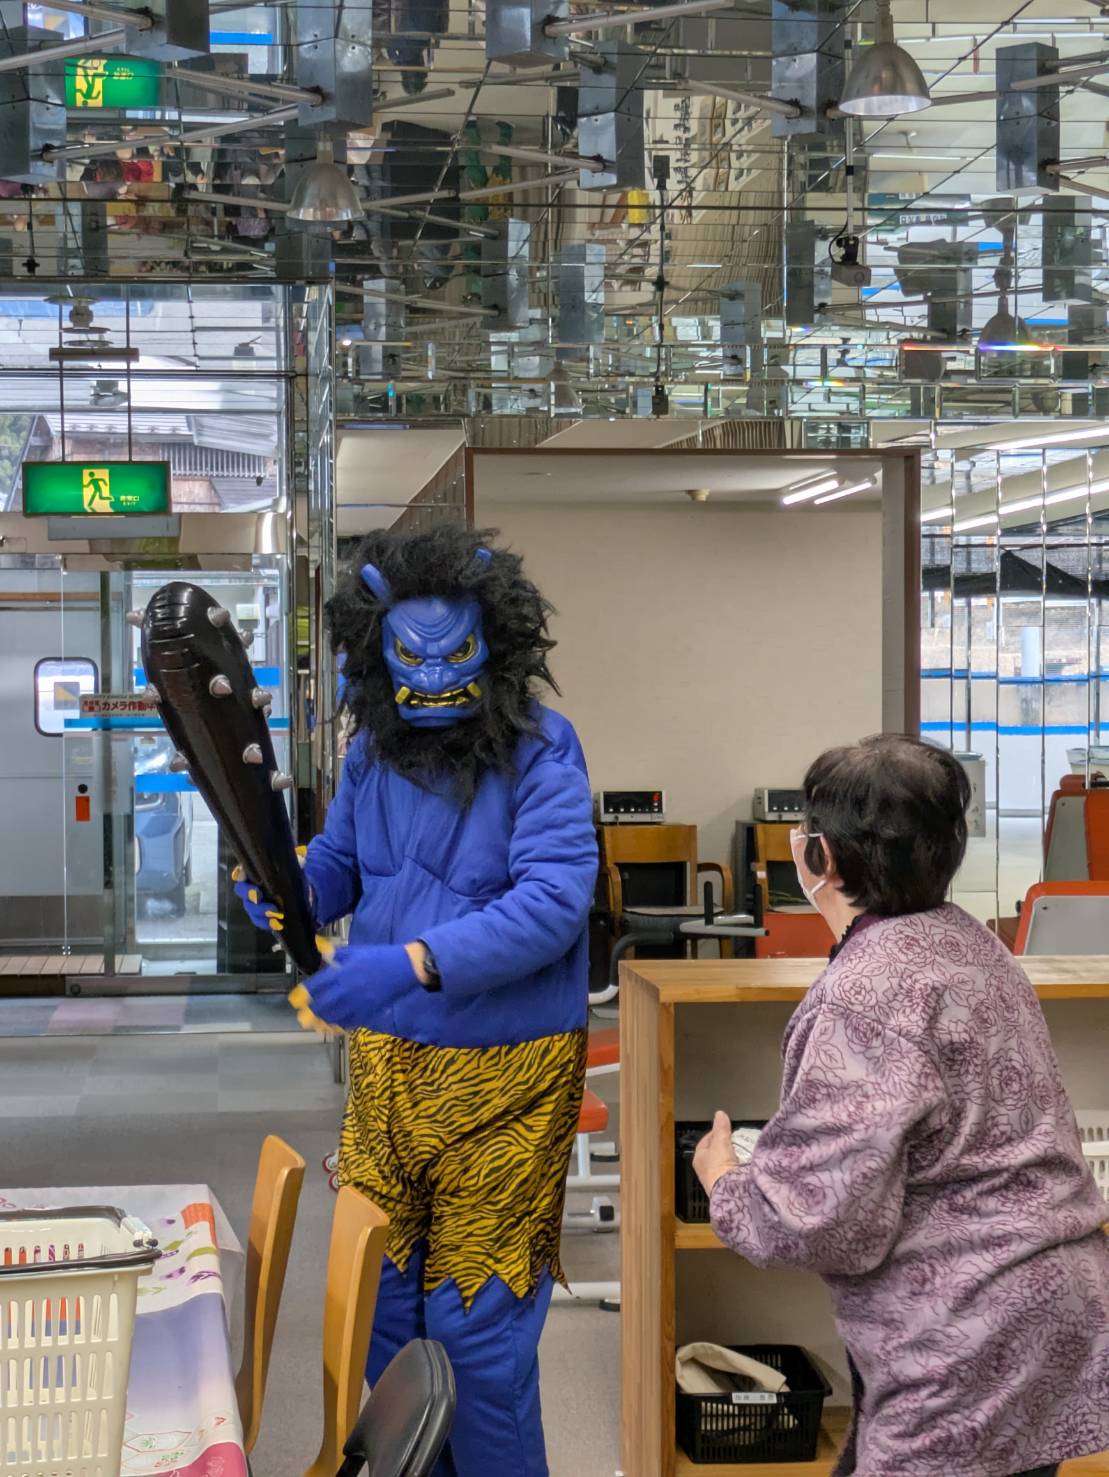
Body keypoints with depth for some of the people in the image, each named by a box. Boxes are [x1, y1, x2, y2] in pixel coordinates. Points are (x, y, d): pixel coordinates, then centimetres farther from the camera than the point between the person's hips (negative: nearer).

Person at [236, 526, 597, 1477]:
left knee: (477, 1316, 4)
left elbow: (554, 900, -26)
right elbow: (342, 861, 16)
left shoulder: (539, 751, -16)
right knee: (379, 1296, 17)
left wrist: (415, 962, -37)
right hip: (386, 1057, 6)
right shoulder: (374, 750, 2)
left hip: (502, 1074, -6)